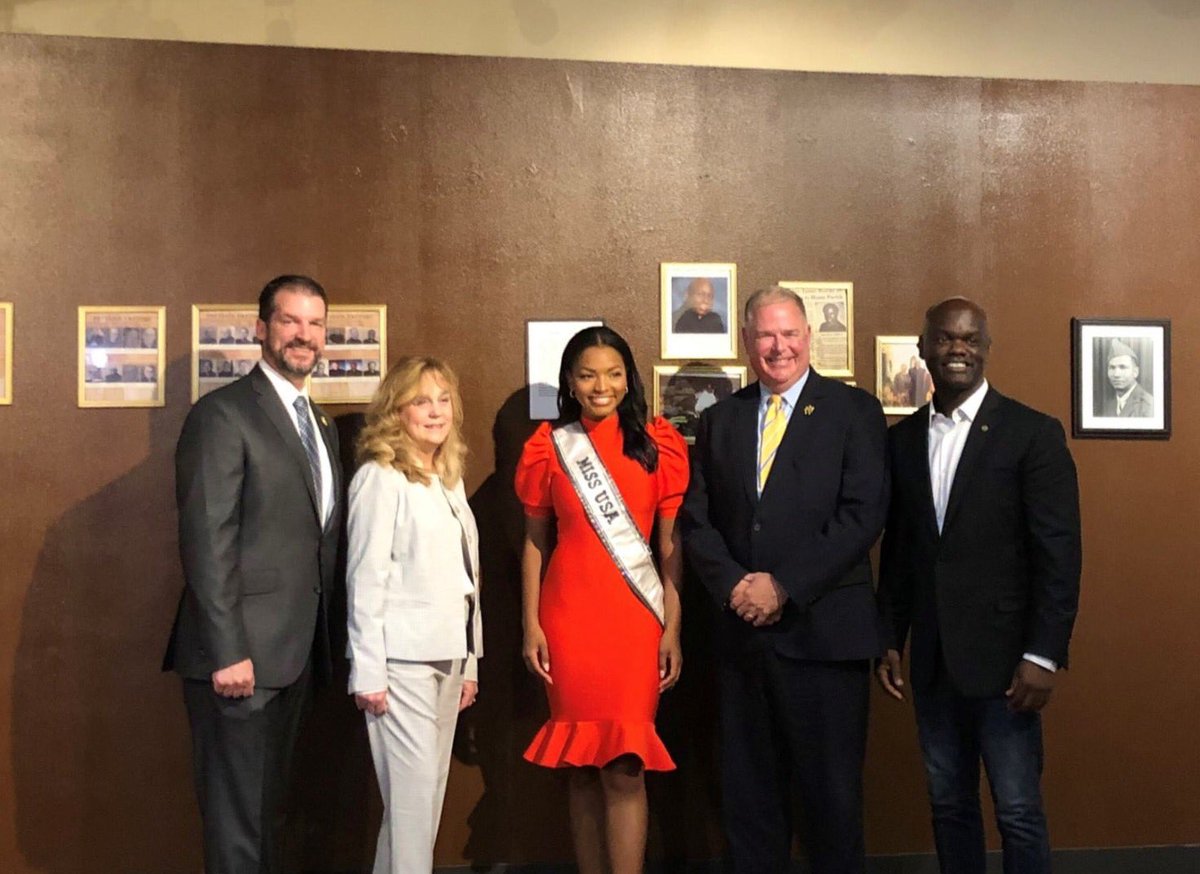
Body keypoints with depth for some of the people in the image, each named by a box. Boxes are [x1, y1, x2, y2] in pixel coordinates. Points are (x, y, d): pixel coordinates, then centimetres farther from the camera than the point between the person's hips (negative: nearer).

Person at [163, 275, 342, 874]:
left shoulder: (321, 426, 16)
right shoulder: (223, 414, -10)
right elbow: (206, 542, -16)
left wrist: (320, 644, 10)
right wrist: (227, 653, -20)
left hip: (295, 654, 8)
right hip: (239, 654, -8)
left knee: (268, 809, 17)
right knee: (237, 822, 0)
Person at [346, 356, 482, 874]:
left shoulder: (450, 477, 15)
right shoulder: (380, 478, -7)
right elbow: (365, 579, -11)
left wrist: (470, 660, 15)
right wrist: (367, 671, -14)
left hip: (447, 656, 7)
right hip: (402, 658, -7)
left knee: (430, 792, 10)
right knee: (412, 794, -7)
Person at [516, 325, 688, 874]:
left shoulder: (657, 444, 2)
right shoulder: (548, 447, 5)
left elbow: (671, 542, 2)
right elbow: (535, 541, 8)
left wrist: (672, 627, -3)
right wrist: (531, 625, 1)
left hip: (635, 619, -1)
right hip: (568, 618, 2)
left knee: (624, 770, -6)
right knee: (582, 769, 7)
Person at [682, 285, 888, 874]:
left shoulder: (853, 411, 1)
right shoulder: (719, 420, 13)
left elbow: (863, 514, -9)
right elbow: (697, 520, 8)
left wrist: (784, 587, -13)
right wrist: (733, 585, -9)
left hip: (823, 627, -3)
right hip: (742, 630, 4)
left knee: (832, 791, 3)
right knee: (748, 791, 10)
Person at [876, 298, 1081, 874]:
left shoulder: (1033, 434, -6)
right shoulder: (902, 439, 9)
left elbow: (1059, 553, -9)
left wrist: (1044, 654, -13)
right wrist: (890, 642, 10)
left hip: (1003, 658, -4)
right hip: (931, 659, 5)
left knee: (1018, 811, 0)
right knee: (948, 804, 12)